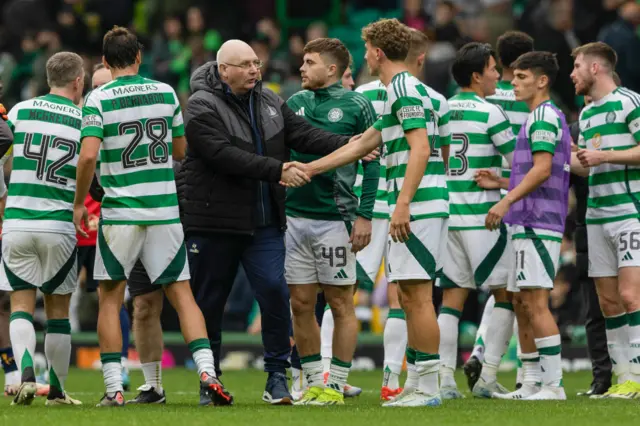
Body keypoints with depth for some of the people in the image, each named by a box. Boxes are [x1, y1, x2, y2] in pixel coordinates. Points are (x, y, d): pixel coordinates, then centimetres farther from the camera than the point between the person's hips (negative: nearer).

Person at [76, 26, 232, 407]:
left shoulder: (98, 99, -6)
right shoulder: (166, 93, 4)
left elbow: (89, 156, -16)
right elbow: (181, 150, 14)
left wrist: (79, 203, -3)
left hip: (120, 212, -2)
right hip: (165, 209, 2)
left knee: (111, 299, 7)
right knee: (182, 294, 7)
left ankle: (114, 388, 1)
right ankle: (207, 372, -9)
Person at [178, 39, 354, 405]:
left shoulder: (269, 101, 9)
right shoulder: (202, 107, -12)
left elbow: (303, 134, 0)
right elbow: (226, 156, -24)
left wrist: (347, 145, -17)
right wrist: (277, 171, -28)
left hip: (264, 221, 4)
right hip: (214, 221, -4)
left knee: (275, 291, -9)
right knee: (209, 302, 5)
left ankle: (277, 376, -1)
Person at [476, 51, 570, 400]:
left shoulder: (544, 116, -9)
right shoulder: (545, 117, 22)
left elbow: (542, 169, -20)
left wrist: (506, 202, -22)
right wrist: (500, 183, 15)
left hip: (537, 225, -11)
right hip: (530, 224, 11)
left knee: (535, 302, -12)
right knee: (522, 302, 12)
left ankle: (554, 385, -13)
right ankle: (534, 384, 14)